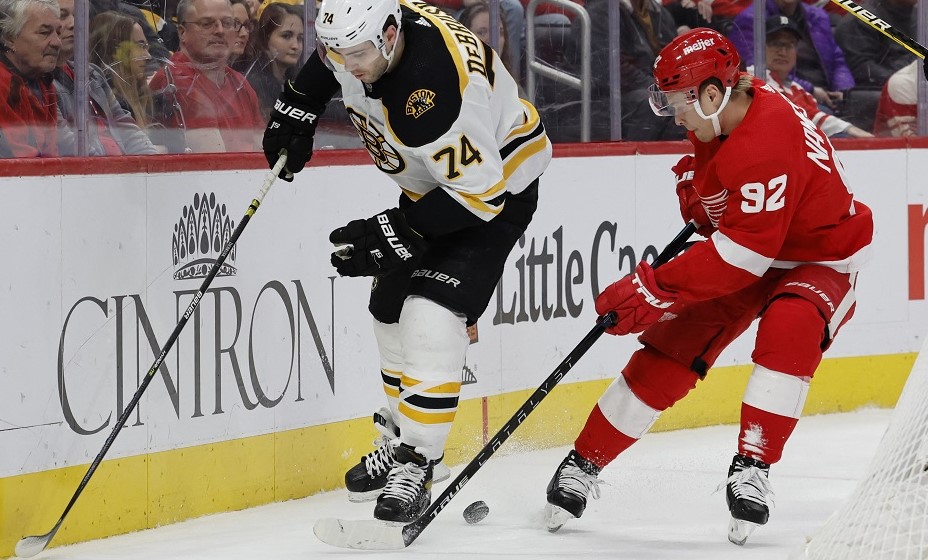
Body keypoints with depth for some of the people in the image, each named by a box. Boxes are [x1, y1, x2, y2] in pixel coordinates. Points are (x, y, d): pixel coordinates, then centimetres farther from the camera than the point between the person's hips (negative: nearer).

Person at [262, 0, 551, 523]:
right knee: (392, 307, 14)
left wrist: (398, 233, -30)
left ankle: (416, 466, -15)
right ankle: (403, 439, 31)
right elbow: (332, 59, 12)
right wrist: (297, 110, 4)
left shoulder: (434, 92, -40)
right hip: (434, 182, 9)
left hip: (498, 183, -9)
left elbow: (480, 192, -33)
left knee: (432, 317, -21)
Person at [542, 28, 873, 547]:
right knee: (668, 350, -2)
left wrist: (654, 290, -36)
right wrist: (695, 183, -2)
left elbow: (743, 254, -38)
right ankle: (585, 464, 7)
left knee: (790, 328, -38)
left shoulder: (768, 144, -36)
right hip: (744, 247, 8)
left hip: (820, 261, -8)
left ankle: (753, 467, -30)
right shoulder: (722, 115, -9)